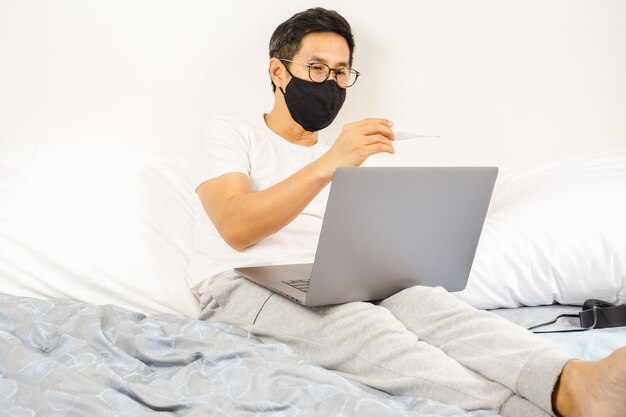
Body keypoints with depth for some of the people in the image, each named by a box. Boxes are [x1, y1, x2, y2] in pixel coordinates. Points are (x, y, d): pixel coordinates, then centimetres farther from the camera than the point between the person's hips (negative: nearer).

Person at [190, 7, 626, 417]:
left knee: (423, 299, -30)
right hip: (246, 285, -4)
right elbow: (237, 228, -11)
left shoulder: (343, 162, 26)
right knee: (362, 323, -36)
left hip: (335, 287, 4)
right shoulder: (229, 135, 9)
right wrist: (328, 165, -21)